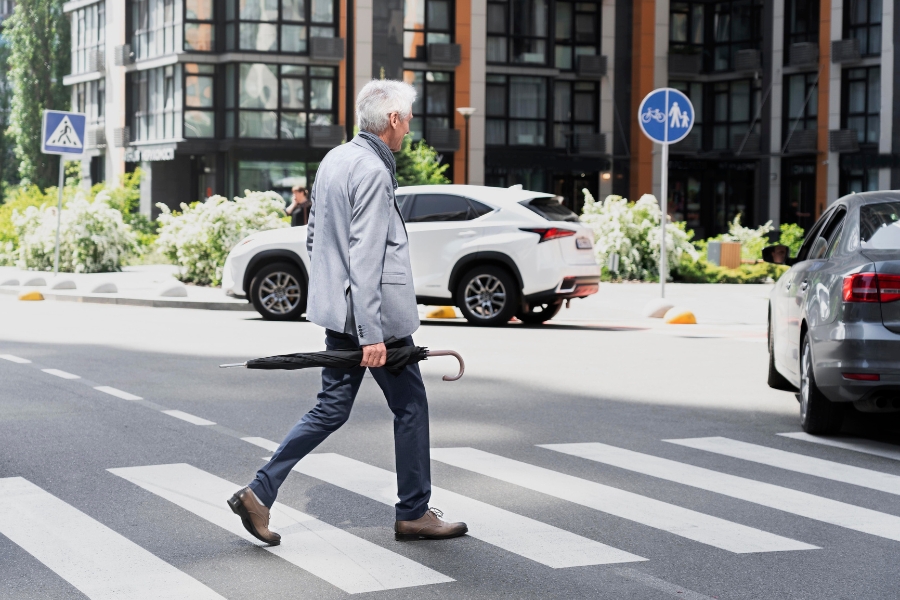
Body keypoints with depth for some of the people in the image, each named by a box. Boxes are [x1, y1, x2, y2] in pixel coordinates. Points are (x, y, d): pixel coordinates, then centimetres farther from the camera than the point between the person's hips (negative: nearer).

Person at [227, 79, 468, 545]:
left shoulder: (333, 160, 11)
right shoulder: (372, 171, -18)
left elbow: (314, 238, 19)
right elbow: (364, 259, -24)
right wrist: (372, 335, -25)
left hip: (339, 314, 9)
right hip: (377, 315, -9)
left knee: (331, 409, 11)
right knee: (411, 407, 6)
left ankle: (259, 493, 5)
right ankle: (413, 514, 15)